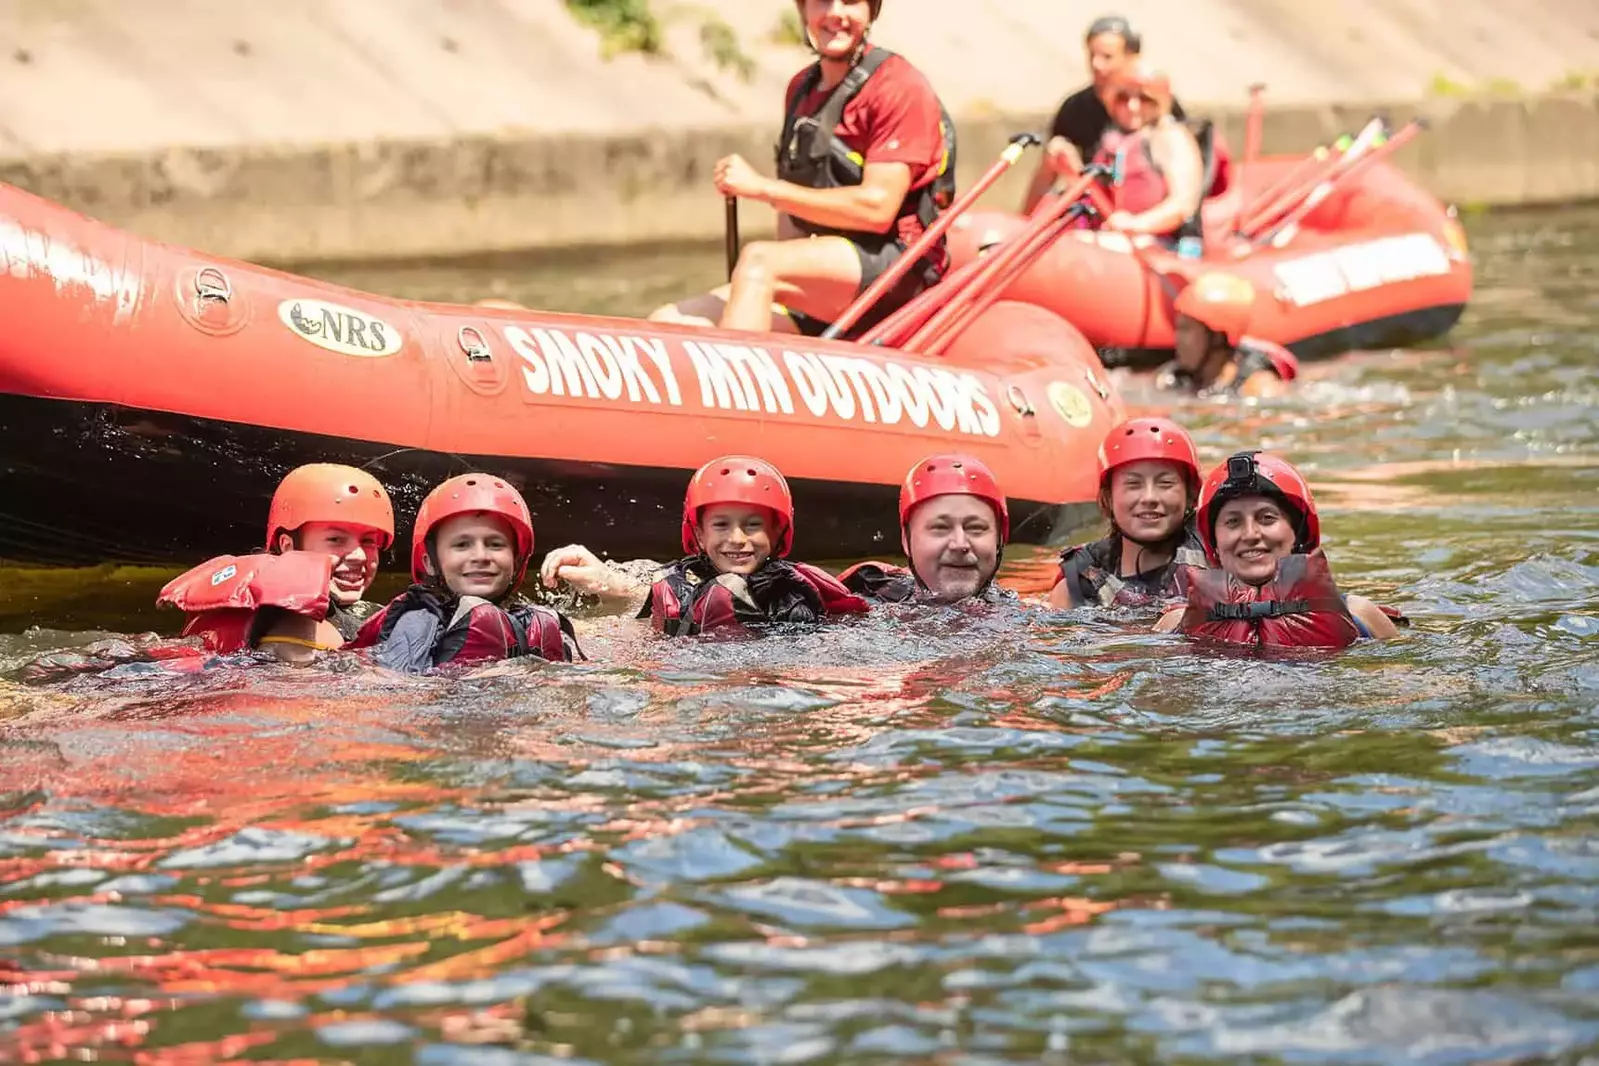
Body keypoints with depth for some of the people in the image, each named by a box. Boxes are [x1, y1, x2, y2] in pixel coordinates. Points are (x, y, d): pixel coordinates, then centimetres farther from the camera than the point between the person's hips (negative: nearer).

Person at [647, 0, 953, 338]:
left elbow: (877, 208, -16)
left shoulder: (897, 85, -6)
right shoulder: (801, 88, 18)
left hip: (896, 264, -8)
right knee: (670, 323, -9)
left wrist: (761, 187, -15)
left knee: (758, 259, -32)